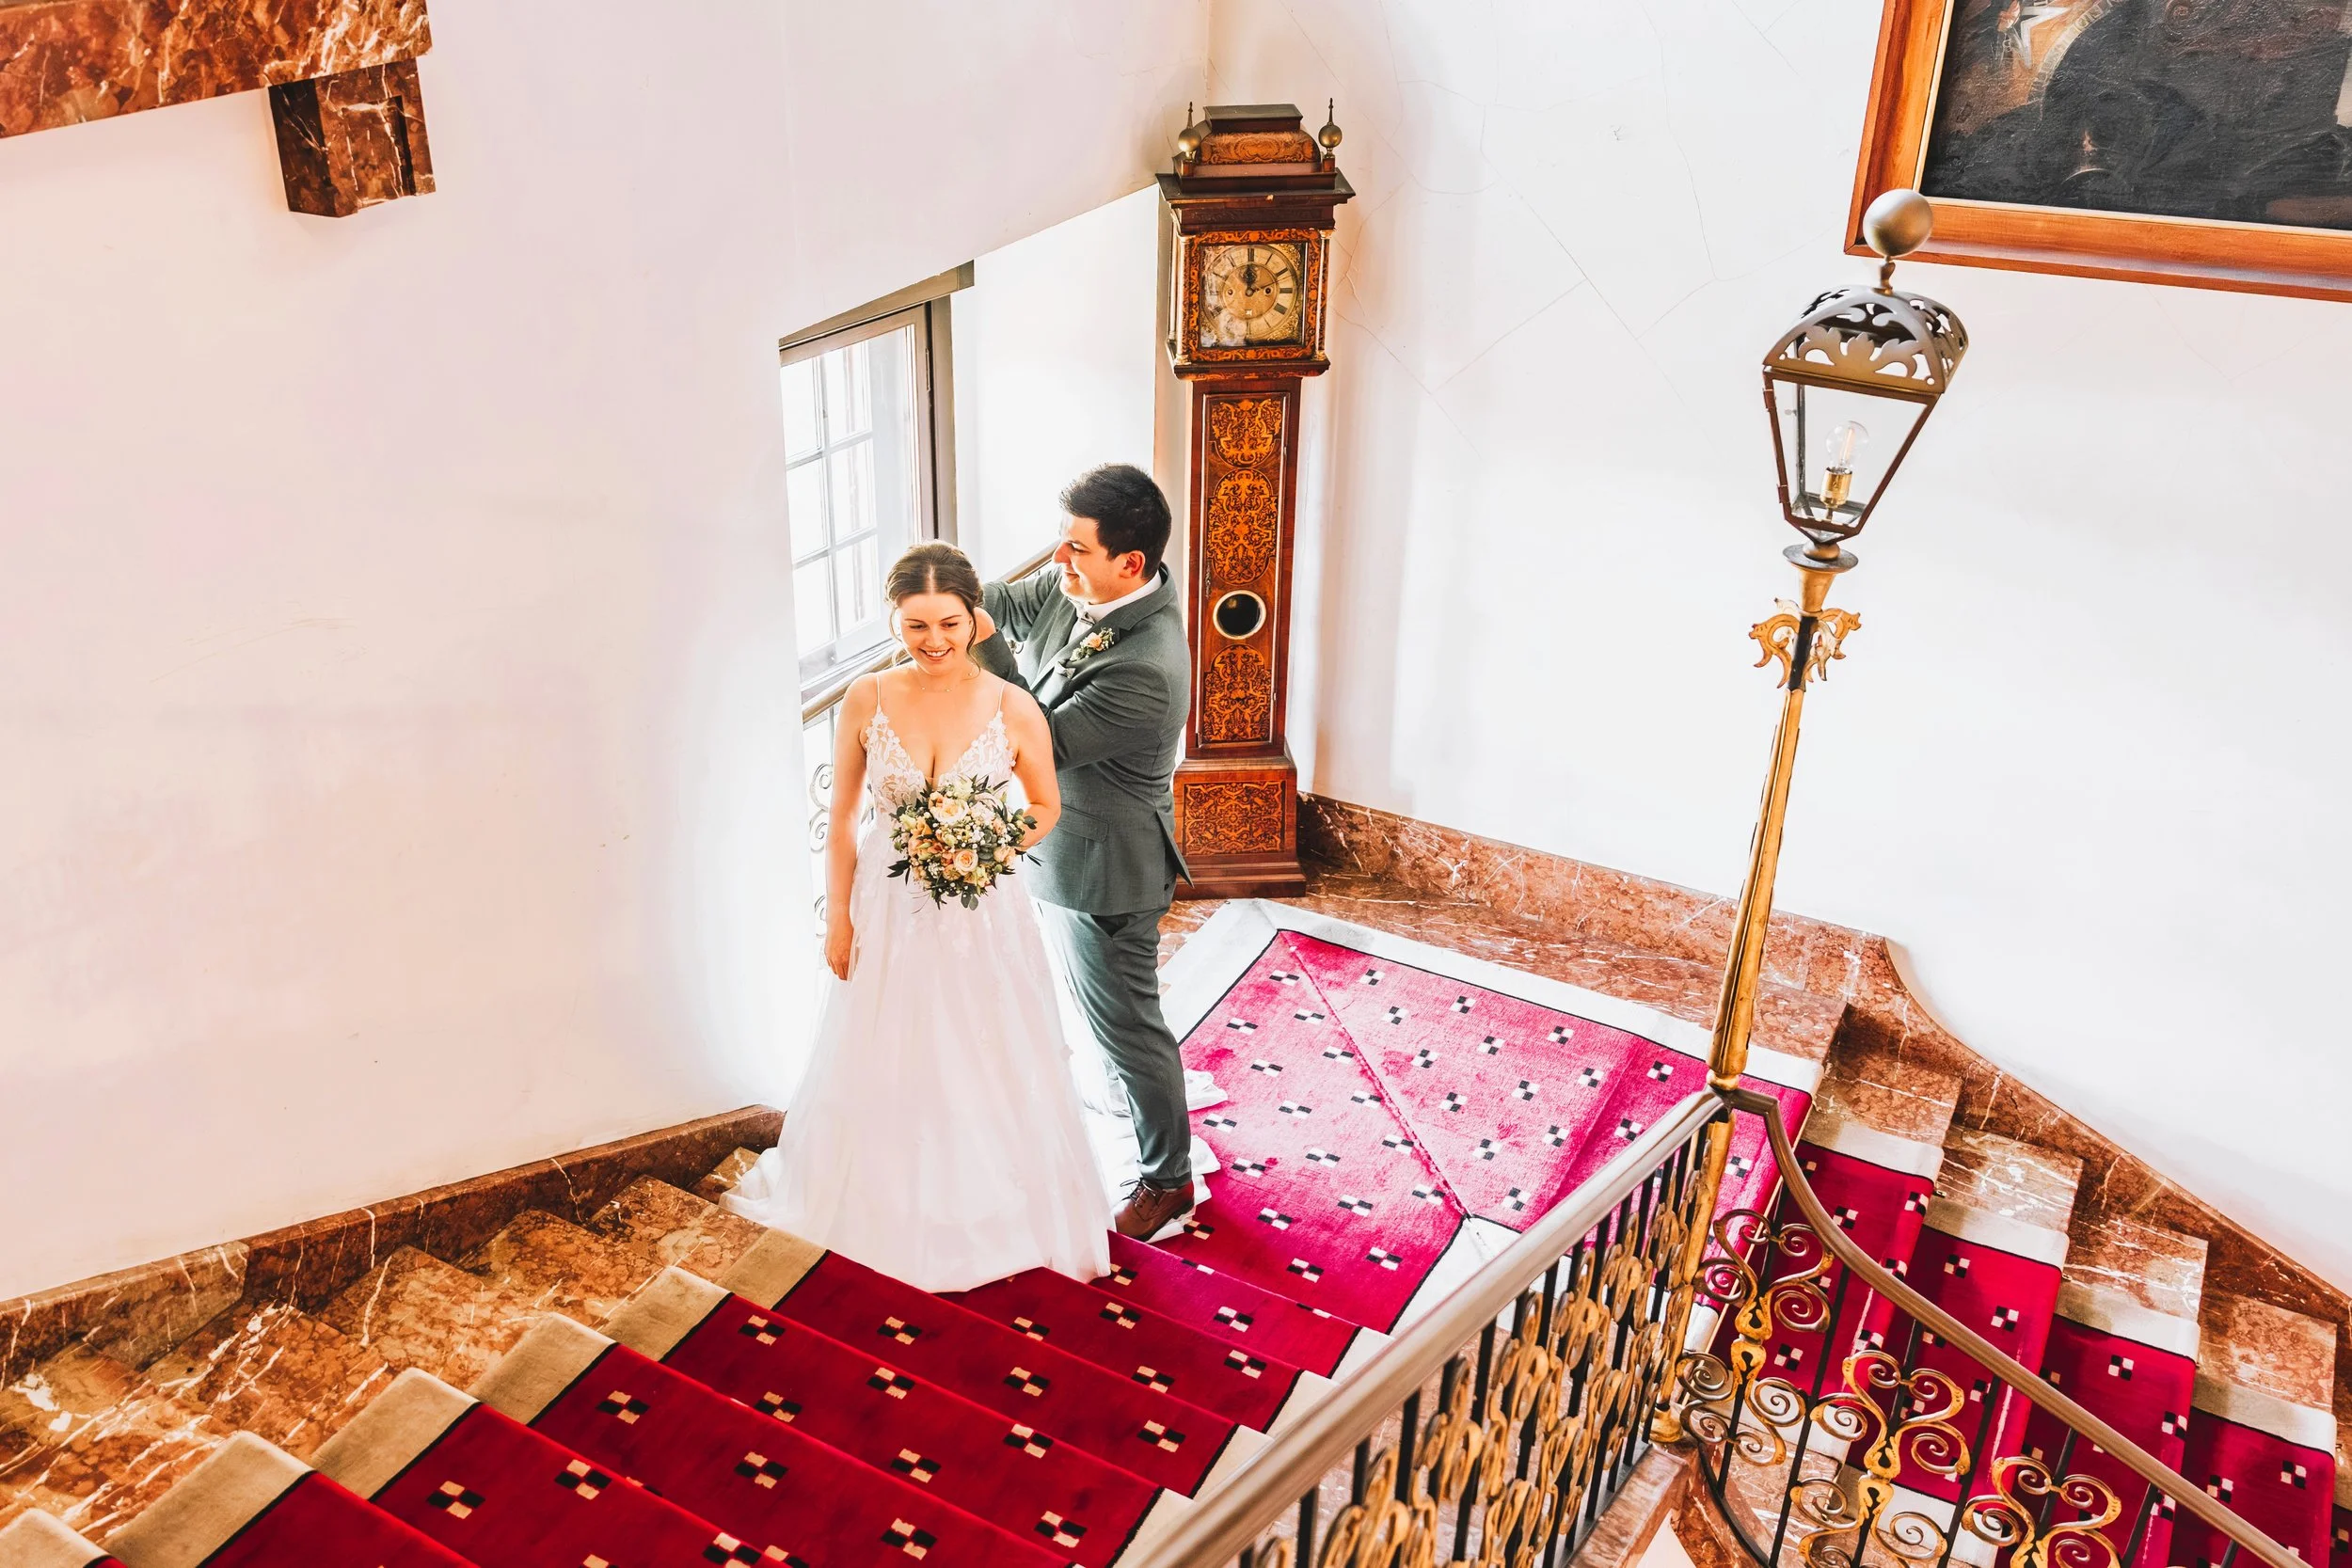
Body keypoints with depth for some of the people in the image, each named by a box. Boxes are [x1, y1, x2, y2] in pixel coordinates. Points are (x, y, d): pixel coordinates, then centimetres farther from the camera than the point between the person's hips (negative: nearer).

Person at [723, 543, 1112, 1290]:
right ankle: (895, 1202, 43)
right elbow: (842, 817, -1)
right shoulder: (866, 702, -11)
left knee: (989, 1066, 14)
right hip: (890, 912, 1)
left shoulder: (1013, 709, -14)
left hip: (983, 914, -1)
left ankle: (992, 1208, 37)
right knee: (889, 1065, 18)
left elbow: (1047, 808, 1)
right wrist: (837, 916, 1)